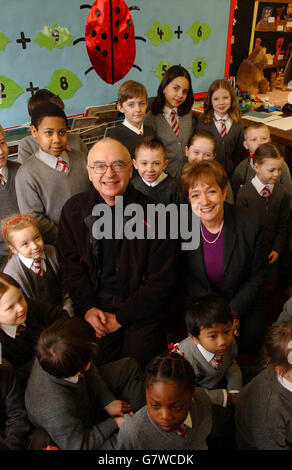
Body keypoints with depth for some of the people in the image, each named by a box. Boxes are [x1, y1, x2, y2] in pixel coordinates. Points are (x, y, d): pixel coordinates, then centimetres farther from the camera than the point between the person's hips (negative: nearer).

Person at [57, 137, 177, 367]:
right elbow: (70, 264, 5)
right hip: (95, 302, 2)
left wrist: (121, 317, -9)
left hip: (141, 307, -2)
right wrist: (88, 307, -7)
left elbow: (161, 280, -9)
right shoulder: (74, 209, 2)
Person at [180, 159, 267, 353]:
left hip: (244, 302, 0)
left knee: (248, 342, -12)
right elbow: (186, 277, -6)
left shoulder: (250, 223, -19)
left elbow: (258, 274, -9)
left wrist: (234, 311, -14)